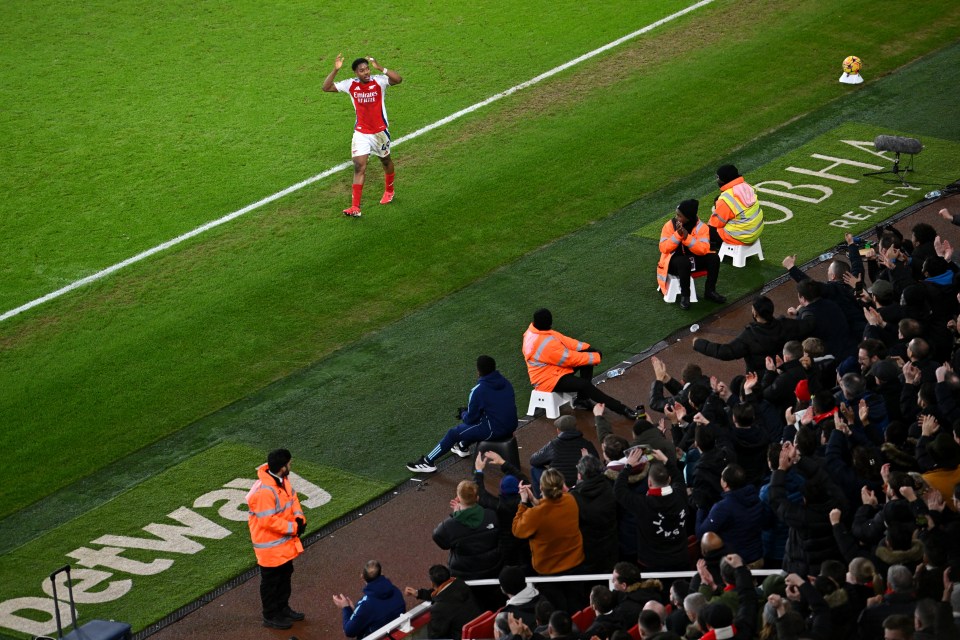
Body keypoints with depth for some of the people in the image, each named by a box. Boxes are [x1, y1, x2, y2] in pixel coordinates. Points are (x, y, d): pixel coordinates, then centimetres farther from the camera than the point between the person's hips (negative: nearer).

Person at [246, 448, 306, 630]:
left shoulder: (282, 480, -5)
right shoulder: (264, 491, -34)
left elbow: (292, 497, 9)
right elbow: (268, 521, -31)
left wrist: (299, 518, -9)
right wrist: (293, 528, -22)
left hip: (285, 542, 9)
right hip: (270, 546, -9)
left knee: (285, 575, 24)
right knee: (271, 580, 8)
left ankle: (283, 608, 41)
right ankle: (270, 616, 24)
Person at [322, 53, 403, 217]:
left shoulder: (378, 81, -15)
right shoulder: (351, 85, -7)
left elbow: (398, 79, -32)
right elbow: (326, 87, -6)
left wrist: (380, 68, -41)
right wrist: (335, 70, -20)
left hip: (380, 131, -1)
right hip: (361, 133, 1)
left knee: (386, 161, 21)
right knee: (359, 167, -9)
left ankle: (389, 191, 49)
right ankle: (355, 207, -13)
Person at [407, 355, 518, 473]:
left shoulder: (479, 390, -17)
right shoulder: (505, 382, 4)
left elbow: (471, 418, -7)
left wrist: (463, 414, 17)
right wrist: (468, 412, 22)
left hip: (494, 430, -7)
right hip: (511, 426, 7)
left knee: (454, 433, 9)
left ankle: (427, 462, 17)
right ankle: (463, 447, 55)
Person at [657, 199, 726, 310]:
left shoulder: (701, 227, -11)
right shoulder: (670, 225, -12)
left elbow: (703, 249, -23)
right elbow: (664, 248, -19)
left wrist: (687, 236, -32)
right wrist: (677, 234, -30)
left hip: (694, 260, 3)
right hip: (674, 261, -3)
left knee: (714, 258, -20)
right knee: (684, 262, -36)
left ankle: (710, 291, -5)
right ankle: (685, 295, -20)